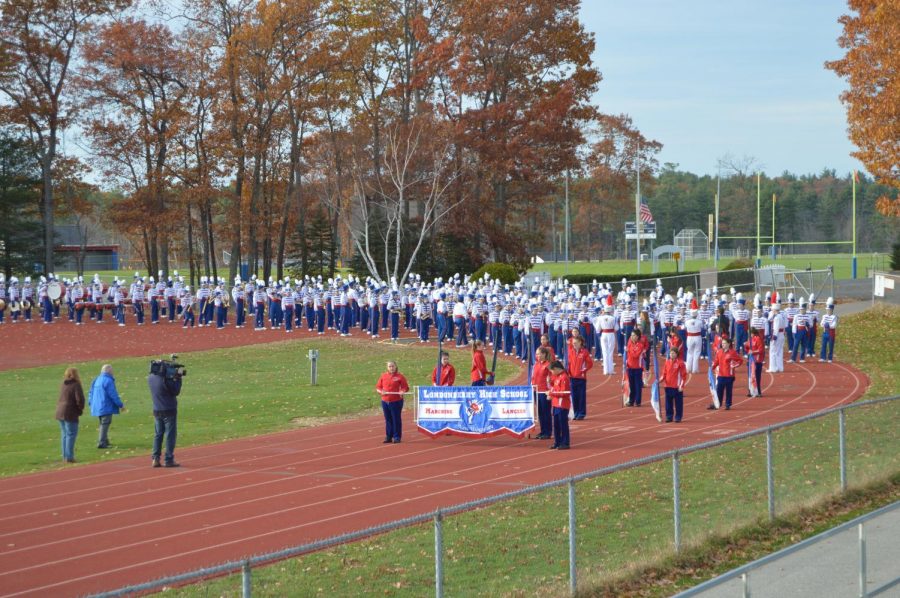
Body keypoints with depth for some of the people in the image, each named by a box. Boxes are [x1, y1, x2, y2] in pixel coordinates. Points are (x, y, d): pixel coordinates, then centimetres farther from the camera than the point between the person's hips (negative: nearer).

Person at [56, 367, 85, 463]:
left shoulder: (64, 385, 11)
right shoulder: (76, 385, -12)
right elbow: (80, 399, -20)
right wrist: (81, 408, -1)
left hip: (60, 412, 8)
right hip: (70, 413, -8)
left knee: (64, 434, 15)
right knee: (71, 434, -2)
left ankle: (65, 456, 20)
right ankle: (69, 457, -5)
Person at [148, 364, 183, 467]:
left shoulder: (150, 378, 1)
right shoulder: (165, 380, -20)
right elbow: (175, 391, -10)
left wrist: (173, 378, 3)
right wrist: (178, 379, -3)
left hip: (157, 411, 7)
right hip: (169, 410, -6)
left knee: (158, 435, 12)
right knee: (170, 435, 0)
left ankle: (155, 459, 8)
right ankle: (169, 460, 0)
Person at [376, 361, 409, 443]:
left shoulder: (399, 376, -3)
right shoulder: (383, 376, 8)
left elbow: (406, 387, -1)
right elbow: (378, 387, 11)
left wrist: (402, 391, -21)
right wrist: (381, 391, -9)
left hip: (396, 401, -4)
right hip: (385, 401, 4)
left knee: (396, 419, 1)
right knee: (388, 419, 9)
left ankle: (397, 437, 9)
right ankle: (388, 436, 17)